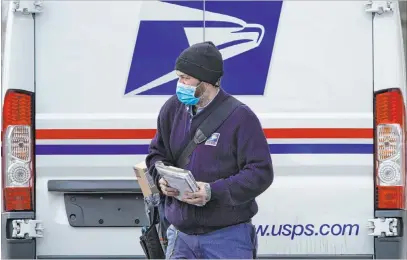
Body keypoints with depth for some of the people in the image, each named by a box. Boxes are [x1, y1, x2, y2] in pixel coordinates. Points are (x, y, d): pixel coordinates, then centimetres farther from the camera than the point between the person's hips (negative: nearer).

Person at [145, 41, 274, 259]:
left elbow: (261, 172, -13)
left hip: (227, 237, -5)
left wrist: (214, 191, -22)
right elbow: (157, 154, 19)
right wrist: (162, 178, -4)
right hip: (181, 235, 5)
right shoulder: (172, 109, 6)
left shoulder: (240, 117, -10)